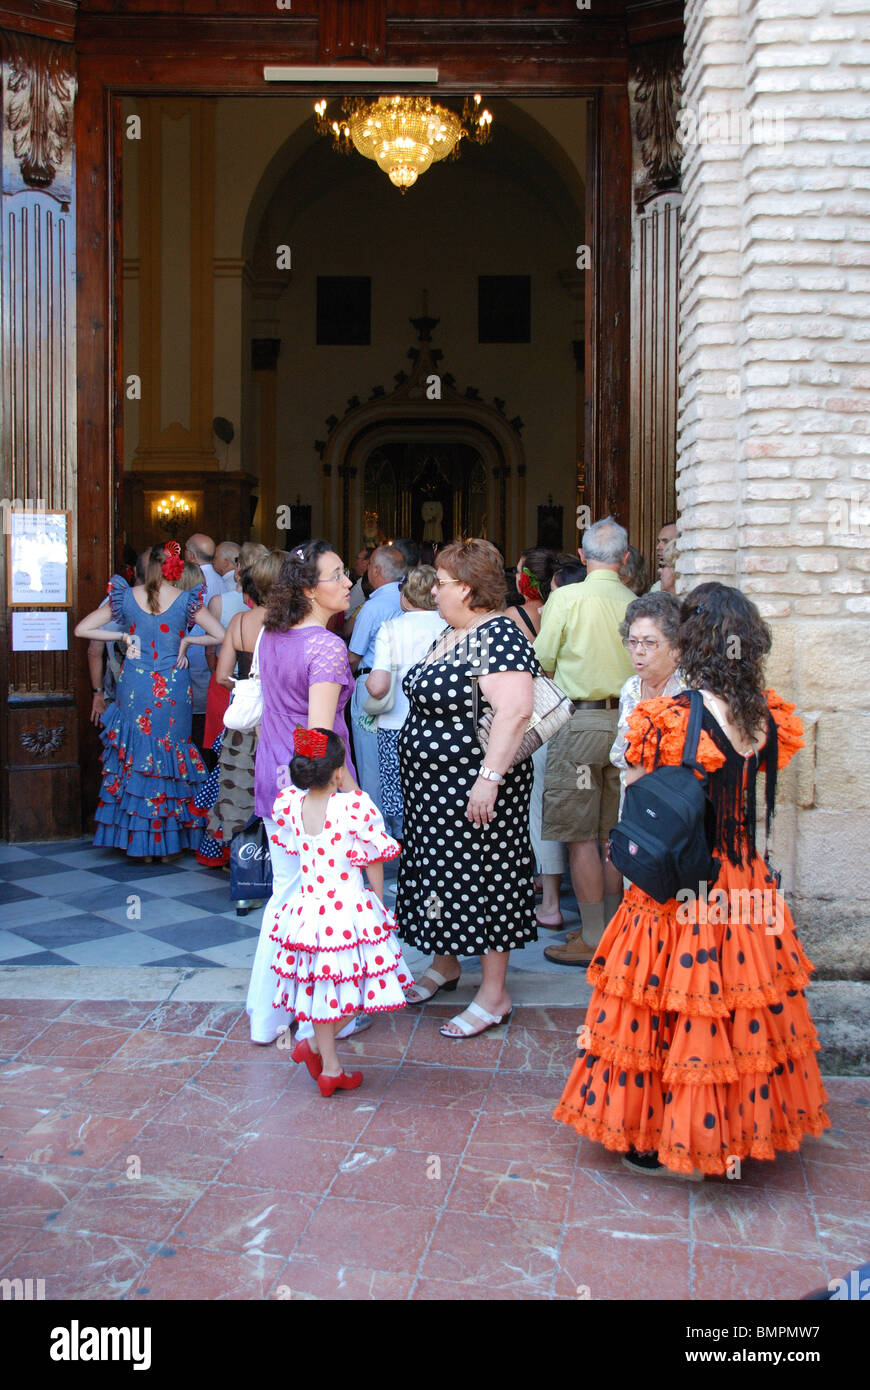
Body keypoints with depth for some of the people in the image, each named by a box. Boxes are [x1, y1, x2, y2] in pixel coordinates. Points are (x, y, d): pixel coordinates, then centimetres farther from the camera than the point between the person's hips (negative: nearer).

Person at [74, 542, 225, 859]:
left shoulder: (126, 596, 0)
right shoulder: (186, 600, -4)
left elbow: (82, 629, 3)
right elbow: (222, 637, -3)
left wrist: (124, 636, 6)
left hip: (134, 687, 1)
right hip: (173, 689, -1)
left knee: (133, 754, 11)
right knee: (172, 754, 9)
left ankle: (138, 843, 14)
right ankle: (168, 843, 15)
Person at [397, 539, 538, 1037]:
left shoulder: (498, 636, -19)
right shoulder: (452, 633, 12)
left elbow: (515, 711, -30)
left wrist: (489, 778, -32)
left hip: (474, 789, -10)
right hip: (433, 785, 10)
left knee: (482, 880, -1)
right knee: (441, 870, 19)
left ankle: (495, 995, 12)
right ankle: (445, 964, 37)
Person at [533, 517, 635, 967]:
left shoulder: (566, 598, -8)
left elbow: (541, 661, -3)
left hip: (580, 720, -5)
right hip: (625, 722, 5)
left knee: (580, 836, 2)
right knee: (613, 834, 13)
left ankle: (595, 941, 5)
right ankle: (614, 928, 22)